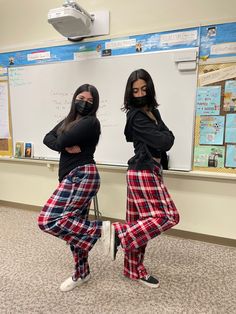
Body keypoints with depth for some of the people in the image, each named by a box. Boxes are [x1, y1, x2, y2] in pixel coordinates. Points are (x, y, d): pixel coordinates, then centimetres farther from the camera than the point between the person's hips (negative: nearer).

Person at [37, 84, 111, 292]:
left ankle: (99, 229, -8)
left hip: (82, 175, -9)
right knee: (75, 226, 13)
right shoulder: (67, 120, 21)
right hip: (74, 178, 9)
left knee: (47, 220, -15)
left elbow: (62, 141, -16)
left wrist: (64, 142, 6)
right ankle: (82, 273, 29)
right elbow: (48, 138, 8)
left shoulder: (91, 122, -6)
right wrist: (67, 147, -8)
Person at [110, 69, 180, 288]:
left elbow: (169, 138, 11)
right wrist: (163, 137, 4)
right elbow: (163, 141, -15)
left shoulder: (153, 112, 17)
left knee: (140, 222, 11)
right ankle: (119, 233, -4)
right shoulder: (136, 115, -11)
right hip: (144, 171, -8)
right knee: (167, 216, -7)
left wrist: (162, 138, -5)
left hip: (148, 170, 8)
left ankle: (135, 270, 24)